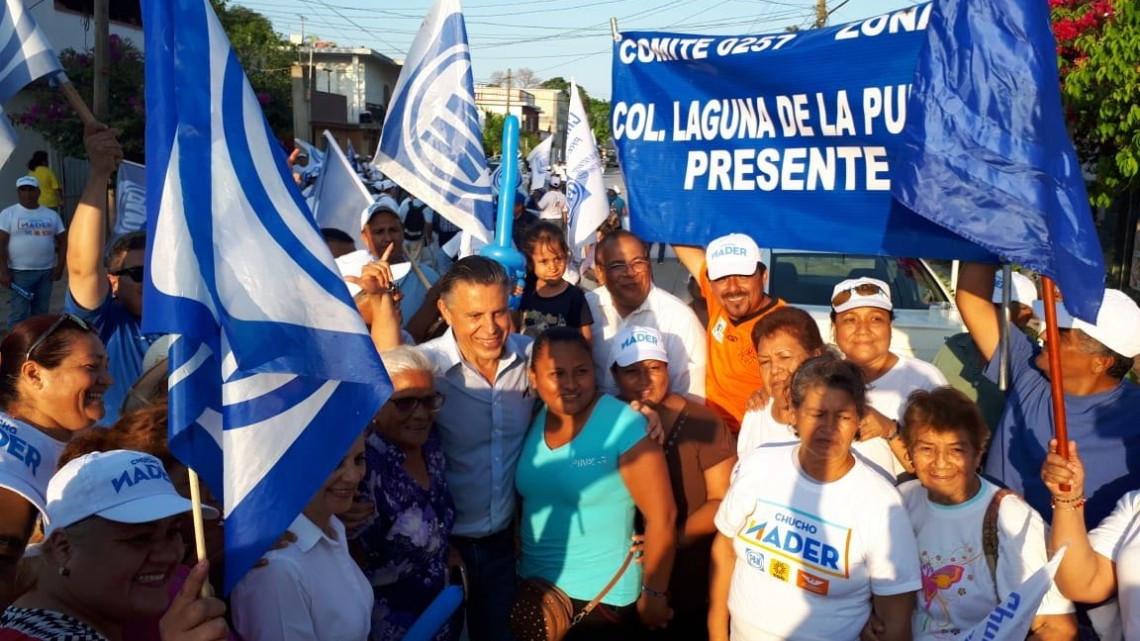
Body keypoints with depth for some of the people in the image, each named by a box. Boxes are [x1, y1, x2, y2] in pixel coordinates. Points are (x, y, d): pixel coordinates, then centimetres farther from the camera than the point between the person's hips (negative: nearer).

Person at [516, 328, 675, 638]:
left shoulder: (624, 425, -20)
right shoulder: (532, 422, -2)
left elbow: (662, 516, -18)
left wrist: (654, 593, -12)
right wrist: (514, 568, 10)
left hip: (602, 597, -5)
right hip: (534, 588, 5)